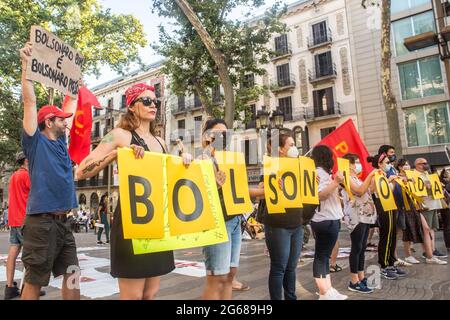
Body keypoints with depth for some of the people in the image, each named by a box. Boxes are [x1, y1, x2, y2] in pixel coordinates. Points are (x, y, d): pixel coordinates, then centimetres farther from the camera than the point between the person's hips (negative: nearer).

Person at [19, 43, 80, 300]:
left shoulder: (60, 142, 14)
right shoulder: (36, 142, -3)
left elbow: (70, 110, 23)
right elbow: (30, 102, -10)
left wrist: (77, 87, 30)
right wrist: (27, 65, -12)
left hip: (63, 221, 7)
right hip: (42, 221, -7)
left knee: (72, 275, 11)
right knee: (34, 281, 3)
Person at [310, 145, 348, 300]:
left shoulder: (323, 172, 17)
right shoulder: (319, 172, -12)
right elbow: (320, 195, -21)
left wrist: (337, 183, 21)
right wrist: (336, 182, -24)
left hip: (330, 219, 10)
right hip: (326, 221, -10)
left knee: (324, 255, 11)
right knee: (321, 256, -3)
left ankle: (328, 291, 19)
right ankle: (324, 294, 4)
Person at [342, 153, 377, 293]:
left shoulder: (356, 178, 18)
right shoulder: (347, 178, -9)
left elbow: (369, 191, 19)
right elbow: (360, 191, -21)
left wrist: (374, 179, 11)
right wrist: (370, 175, -17)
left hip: (365, 216, 9)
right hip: (356, 217, -9)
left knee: (362, 247, 11)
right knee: (357, 248, -7)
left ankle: (361, 277, 19)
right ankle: (354, 281, -2)